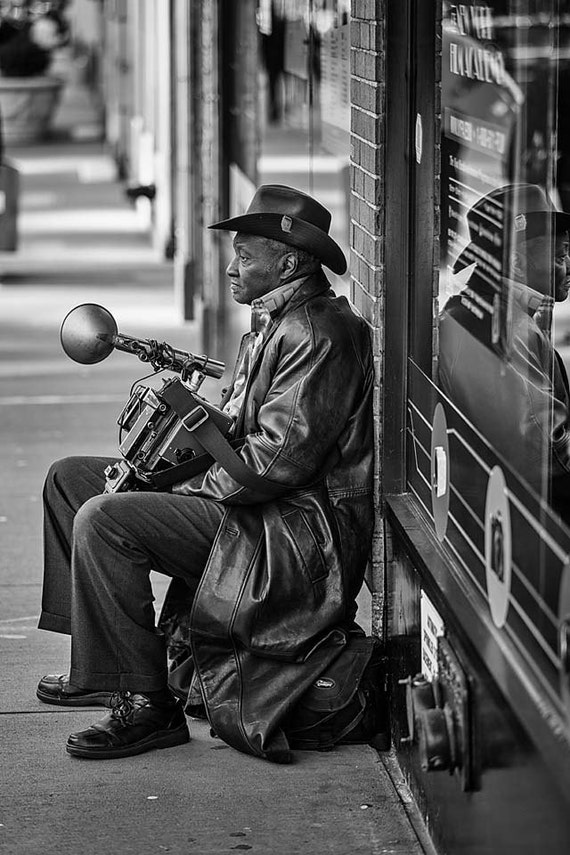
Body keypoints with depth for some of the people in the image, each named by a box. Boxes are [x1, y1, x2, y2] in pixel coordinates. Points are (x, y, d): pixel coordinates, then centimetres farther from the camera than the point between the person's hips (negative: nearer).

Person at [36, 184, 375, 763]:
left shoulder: (318, 335, -18)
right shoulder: (274, 322, 17)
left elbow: (280, 458, -24)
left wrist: (187, 487, -16)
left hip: (296, 529, -12)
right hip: (249, 499, 12)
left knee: (102, 519, -26)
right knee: (68, 477, 12)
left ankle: (147, 706, -20)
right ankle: (99, 664, 10)